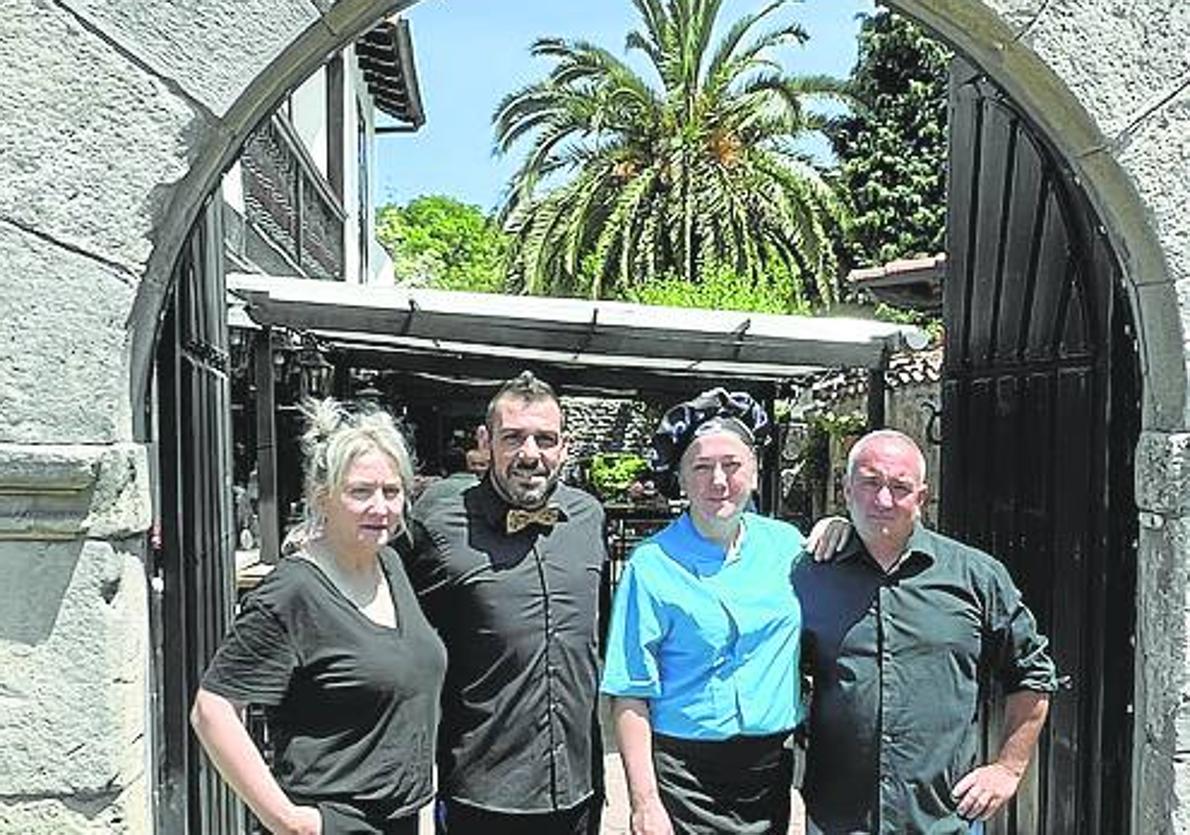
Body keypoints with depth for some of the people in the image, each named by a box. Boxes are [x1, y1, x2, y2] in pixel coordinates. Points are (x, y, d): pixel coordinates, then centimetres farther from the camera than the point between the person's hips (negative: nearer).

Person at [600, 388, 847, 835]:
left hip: (771, 769, 4)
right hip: (684, 777, -4)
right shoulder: (653, 564, -10)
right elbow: (630, 697, -9)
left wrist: (840, 531, -1)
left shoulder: (785, 543, 1)